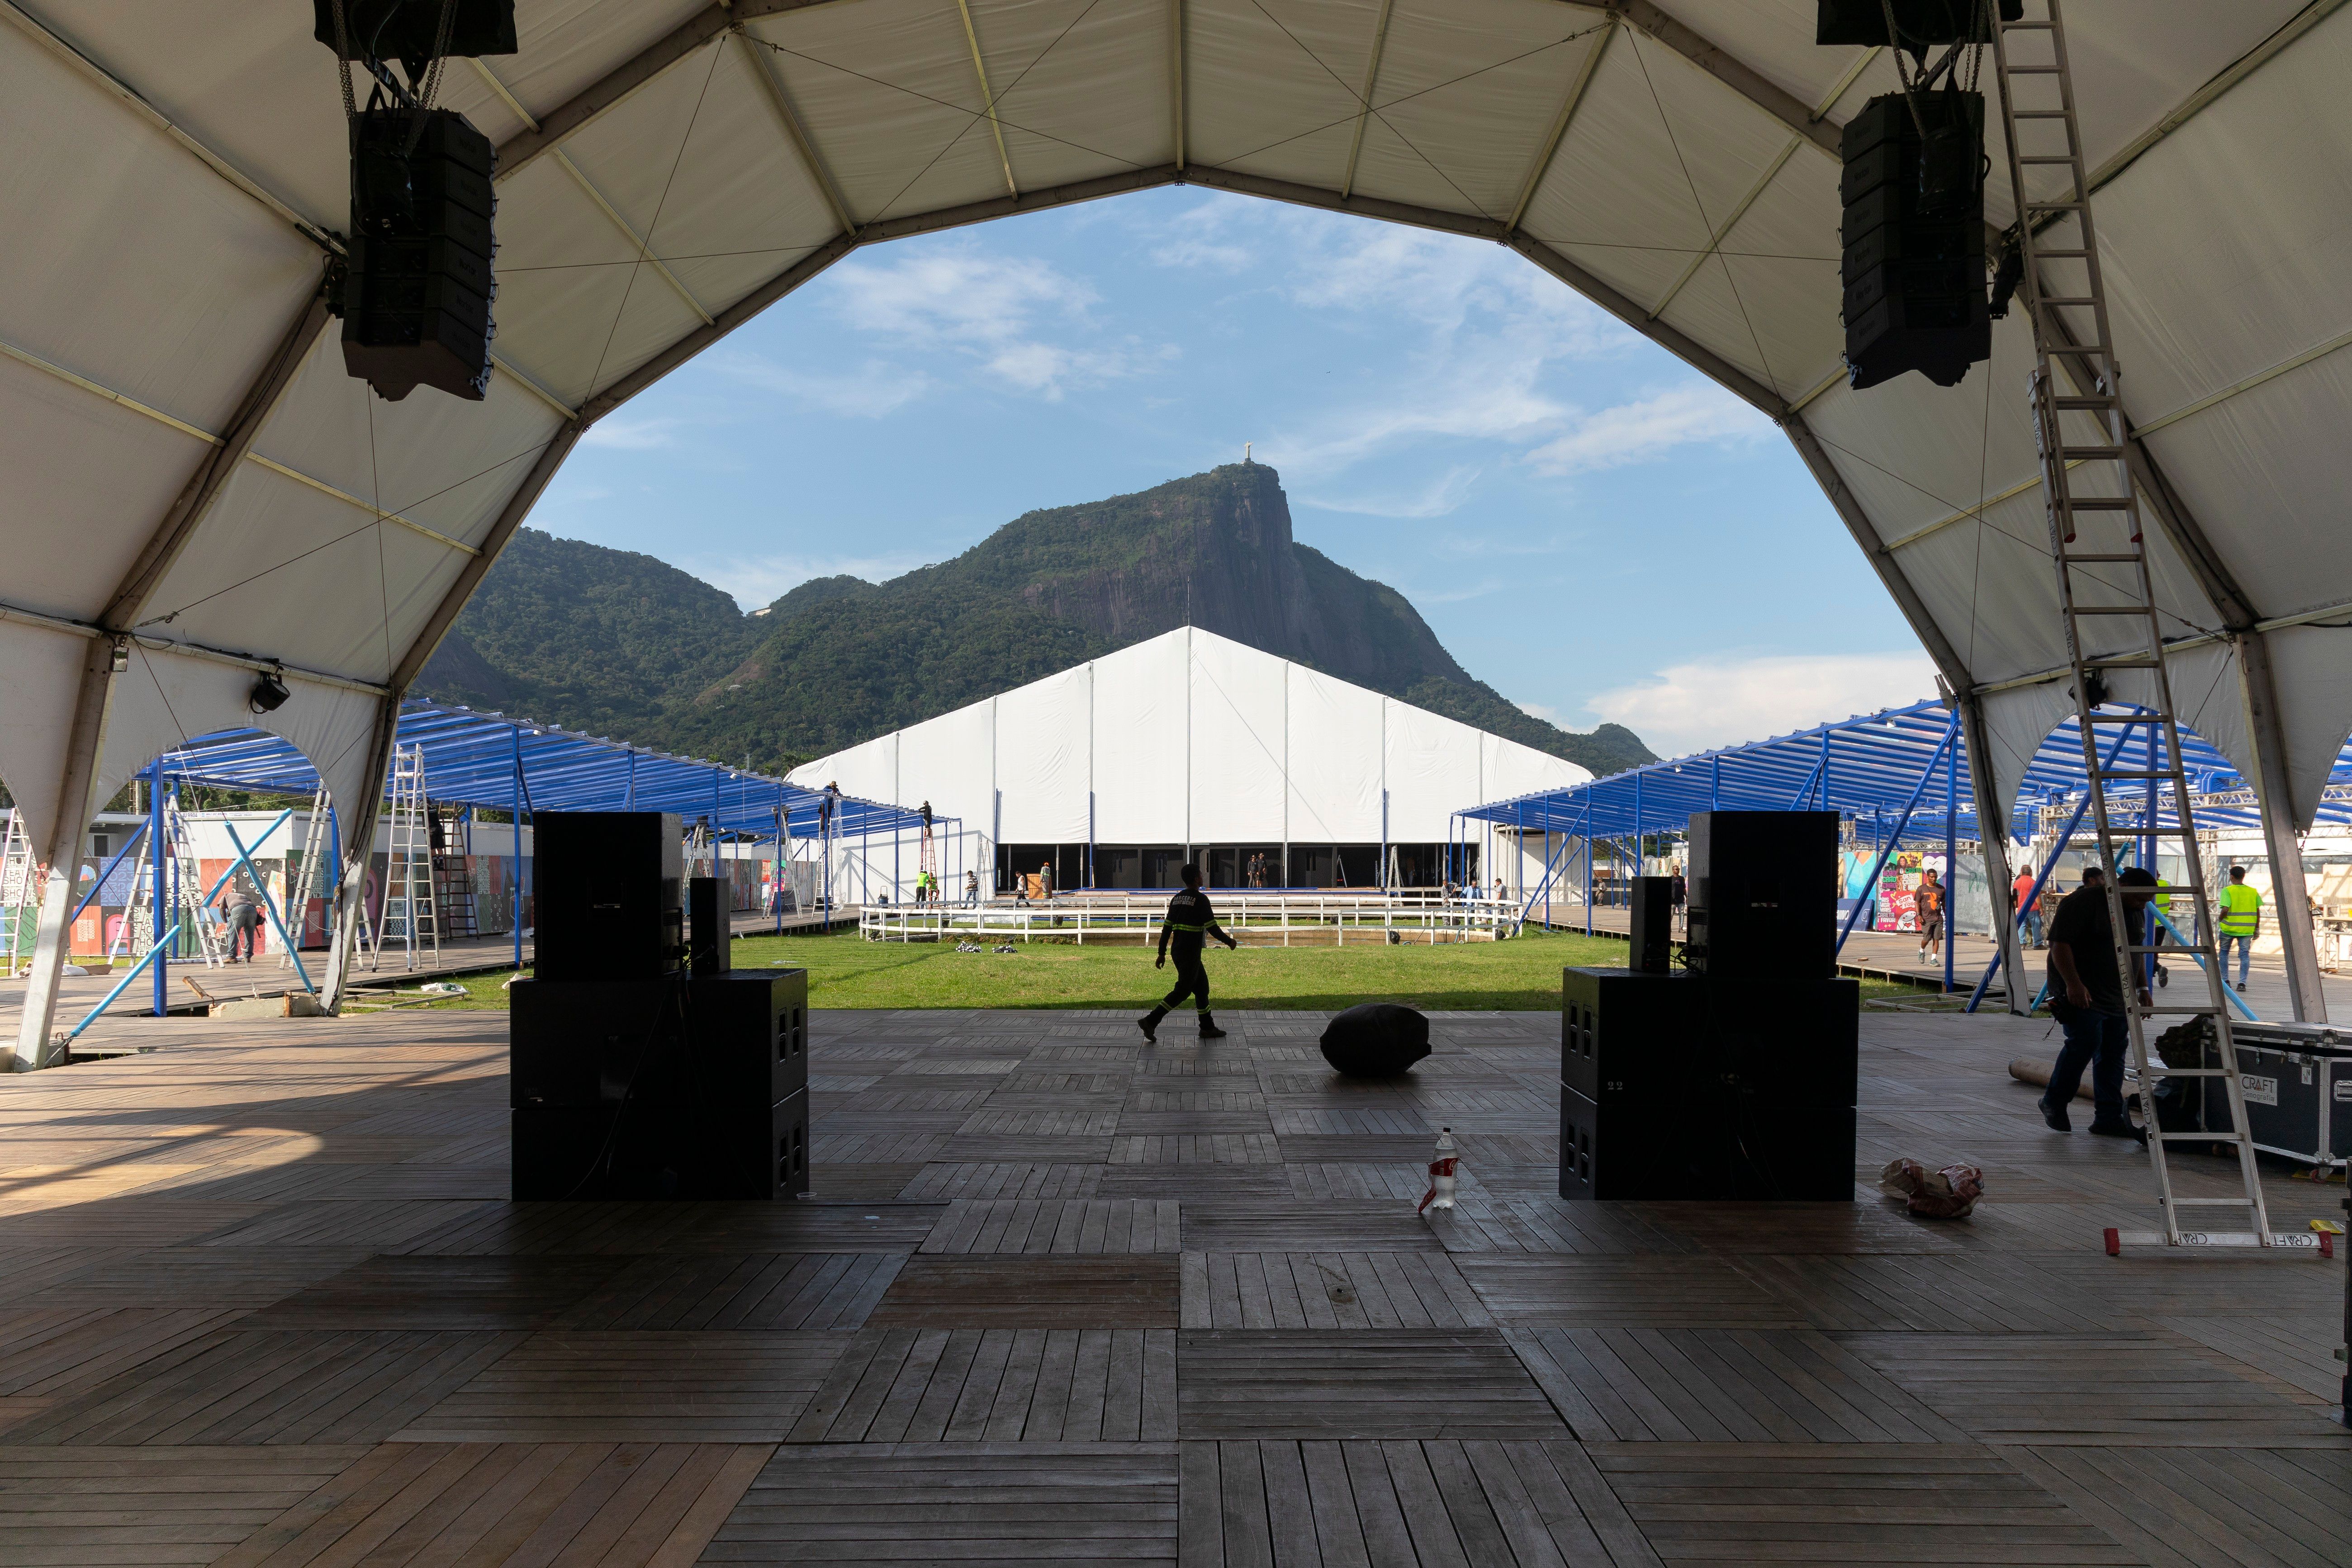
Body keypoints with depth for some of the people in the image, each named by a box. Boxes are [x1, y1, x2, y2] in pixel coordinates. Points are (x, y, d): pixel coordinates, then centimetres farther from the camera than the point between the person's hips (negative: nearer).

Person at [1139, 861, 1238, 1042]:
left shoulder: (1177, 898, 10)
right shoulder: (1201, 899, -13)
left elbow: (1167, 927, 9)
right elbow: (1212, 927, -13)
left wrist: (1162, 953, 13)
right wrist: (1229, 941, 2)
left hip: (1177, 951, 8)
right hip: (1191, 953, -8)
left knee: (1202, 986, 16)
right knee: (1183, 990, -5)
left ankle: (1208, 1027, 21)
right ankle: (1150, 1021, -11)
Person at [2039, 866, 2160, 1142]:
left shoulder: (2136, 911, 13)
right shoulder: (2083, 902, -15)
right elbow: (2059, 943, -19)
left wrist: (2142, 988, 18)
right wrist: (2074, 984, -26)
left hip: (2116, 996, 9)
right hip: (2080, 992, -8)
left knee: (2114, 1052, 5)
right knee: (2086, 1042, -17)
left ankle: (2109, 1118, 10)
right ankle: (2054, 1103, 1)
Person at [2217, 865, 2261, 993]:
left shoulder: (2228, 891, -10)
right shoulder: (2253, 892, 3)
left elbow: (2225, 909, -20)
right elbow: (2258, 912, 7)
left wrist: (2220, 919, -1)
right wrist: (2257, 928, 16)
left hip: (2228, 927, -2)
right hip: (2247, 929, 2)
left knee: (2224, 952, 16)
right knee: (2244, 954, 4)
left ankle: (2225, 980, 17)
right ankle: (2242, 983, -7)